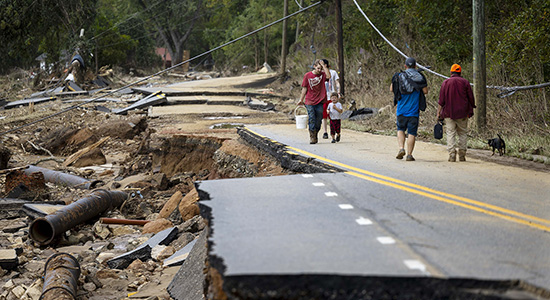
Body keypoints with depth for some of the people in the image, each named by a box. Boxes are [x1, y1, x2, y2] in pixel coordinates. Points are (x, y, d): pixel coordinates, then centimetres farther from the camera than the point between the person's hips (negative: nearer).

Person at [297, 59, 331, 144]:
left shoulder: (322, 74, 3)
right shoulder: (307, 75, 0)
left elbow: (328, 76, -20)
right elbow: (304, 88, 5)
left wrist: (324, 66, -15)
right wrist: (301, 100, 4)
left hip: (320, 102, 1)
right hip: (310, 102, -1)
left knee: (318, 120, 8)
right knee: (311, 119, -6)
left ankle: (315, 136, 24)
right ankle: (312, 137, -2)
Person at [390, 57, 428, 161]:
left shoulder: (399, 76, -2)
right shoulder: (420, 77, -4)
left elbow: (391, 89, 3)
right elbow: (425, 91, -4)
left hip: (402, 109, 1)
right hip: (414, 110, -1)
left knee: (400, 129, 18)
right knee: (411, 133, 2)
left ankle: (401, 148, 0)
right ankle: (409, 154, -1)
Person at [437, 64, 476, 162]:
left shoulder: (445, 83, 3)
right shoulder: (465, 82, 2)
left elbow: (441, 100, 0)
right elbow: (471, 98, 3)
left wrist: (438, 112, 3)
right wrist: (471, 109, 13)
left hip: (449, 113, 0)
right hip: (462, 113, 0)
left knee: (450, 133, 0)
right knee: (463, 133, 9)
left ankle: (452, 154, -10)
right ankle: (462, 155, 6)